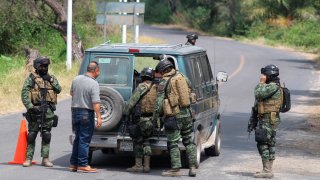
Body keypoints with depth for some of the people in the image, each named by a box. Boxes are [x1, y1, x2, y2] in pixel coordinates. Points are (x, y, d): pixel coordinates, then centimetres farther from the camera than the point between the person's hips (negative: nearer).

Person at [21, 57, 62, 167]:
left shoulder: (51, 78, 16)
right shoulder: (31, 78, 0)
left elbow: (59, 90, 5)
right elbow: (24, 93, -8)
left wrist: (51, 80, -7)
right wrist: (30, 106, -18)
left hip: (48, 111, 4)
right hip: (35, 110, -4)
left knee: (46, 135, 4)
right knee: (31, 135, -1)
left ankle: (45, 159, 8)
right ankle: (28, 159, 3)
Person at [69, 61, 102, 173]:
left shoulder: (76, 79, 4)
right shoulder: (94, 84, -17)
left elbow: (71, 93, 21)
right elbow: (96, 102, -22)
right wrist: (99, 117, -21)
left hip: (75, 111, 7)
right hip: (87, 113, -7)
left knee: (77, 138, 16)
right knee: (84, 139, -1)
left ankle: (73, 164, 18)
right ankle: (82, 165, 0)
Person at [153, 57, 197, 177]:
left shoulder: (163, 83, -8)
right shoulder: (183, 77, 8)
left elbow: (159, 103, -11)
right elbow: (191, 92, 14)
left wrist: (155, 118, -4)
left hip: (174, 116, -6)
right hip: (186, 113, 6)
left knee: (173, 143, 1)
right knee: (188, 141, 13)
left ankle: (176, 169, -1)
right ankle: (192, 167, 11)